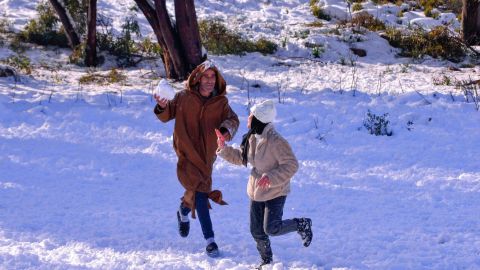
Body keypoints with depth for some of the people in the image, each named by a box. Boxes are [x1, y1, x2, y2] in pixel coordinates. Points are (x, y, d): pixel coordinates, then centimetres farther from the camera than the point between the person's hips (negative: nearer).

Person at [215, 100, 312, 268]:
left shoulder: (276, 141, -26)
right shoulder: (252, 138, -1)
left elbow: (291, 165, -24)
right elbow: (241, 158, 14)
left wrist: (270, 177, -33)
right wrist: (223, 149, 1)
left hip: (275, 192, -7)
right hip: (256, 191, 7)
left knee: (271, 229, -9)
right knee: (257, 231, 11)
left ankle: (302, 224, 16)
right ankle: (267, 261, 32)